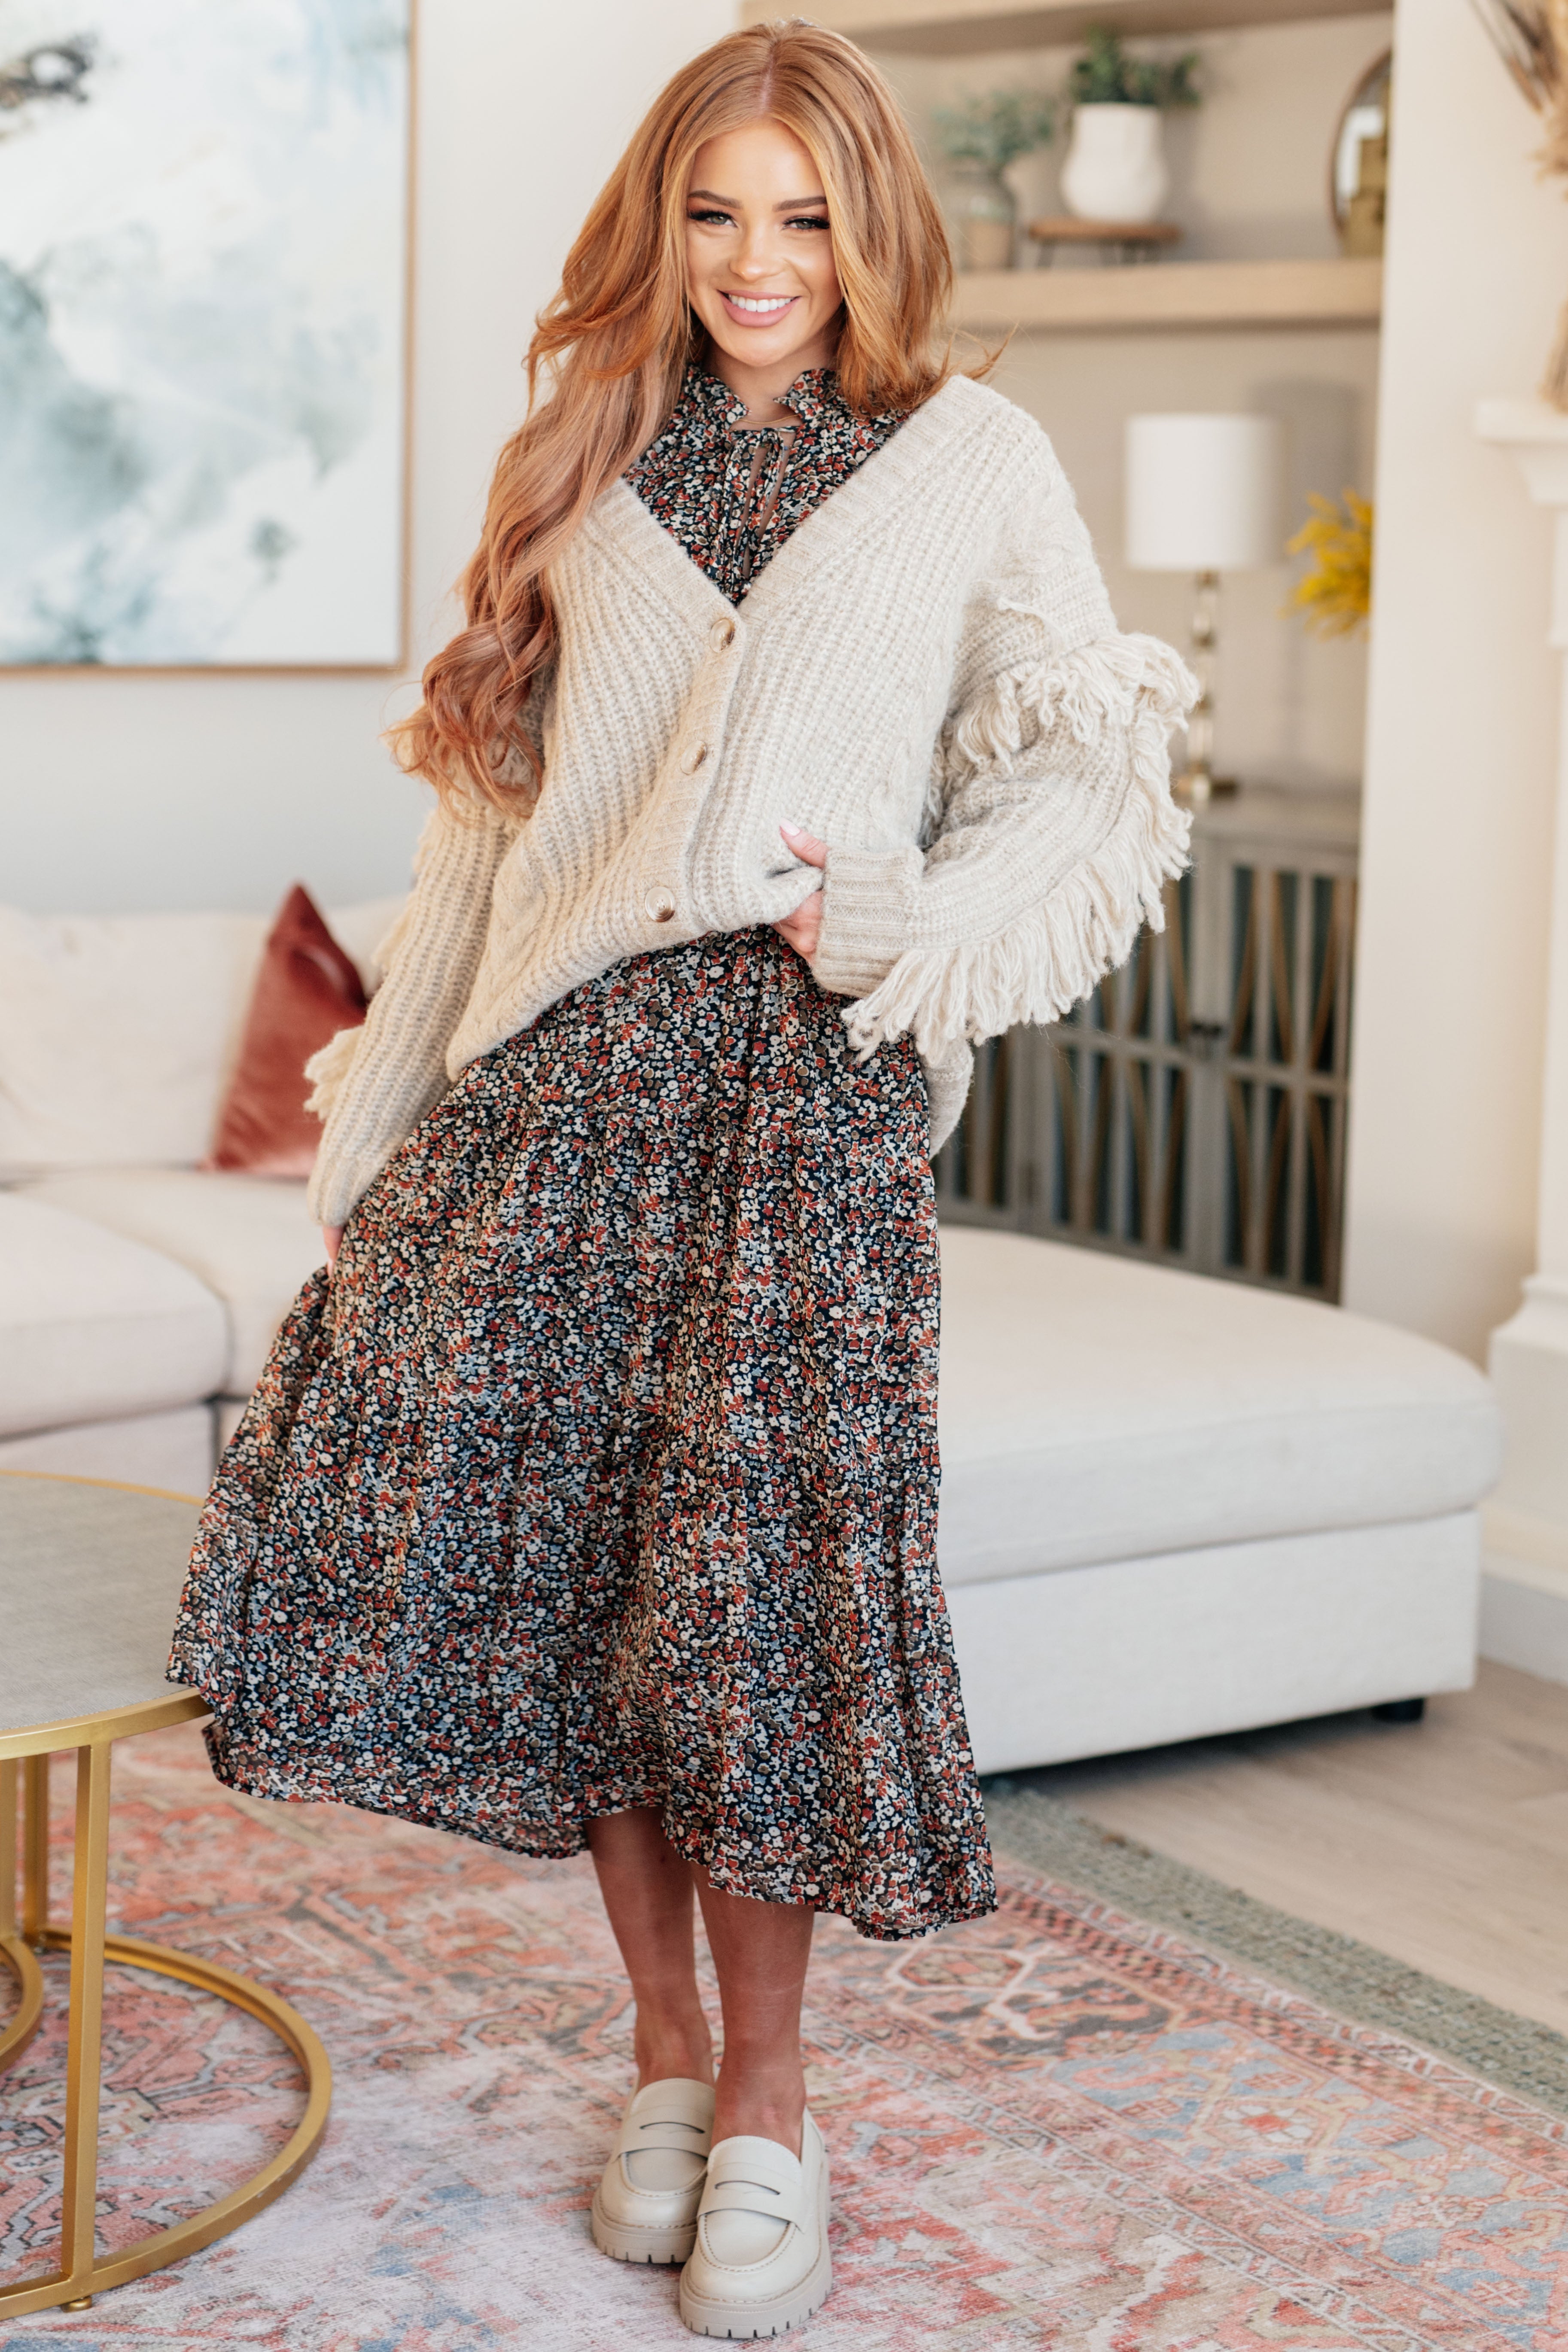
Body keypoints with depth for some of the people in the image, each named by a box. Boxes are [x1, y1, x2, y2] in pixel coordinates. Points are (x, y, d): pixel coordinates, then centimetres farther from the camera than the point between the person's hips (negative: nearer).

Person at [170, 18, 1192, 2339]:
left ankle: (765, 2095, 11)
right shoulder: (591, 463, 17)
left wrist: (896, 917, -11)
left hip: (801, 1075, -3)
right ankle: (665, 2045, 13)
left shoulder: (973, 461, 8)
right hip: (556, 1066, 3)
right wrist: (384, 1111, 13)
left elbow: (1089, 792, 6)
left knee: (744, 1558, -7)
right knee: (543, 1524, -4)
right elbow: (492, 805, 17)